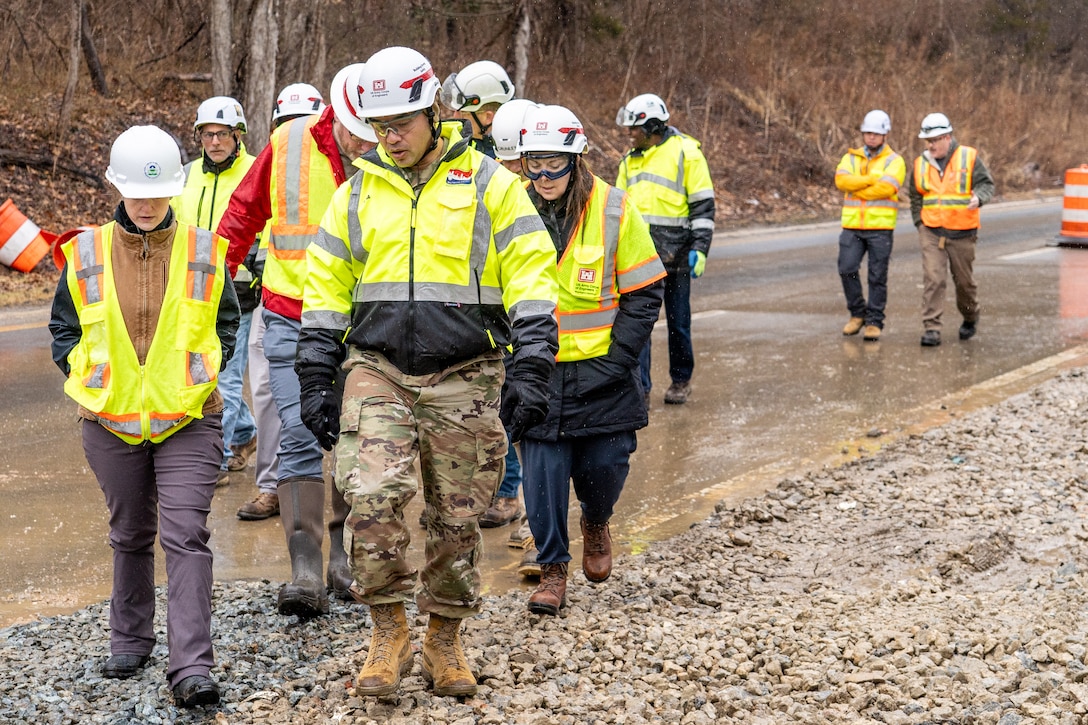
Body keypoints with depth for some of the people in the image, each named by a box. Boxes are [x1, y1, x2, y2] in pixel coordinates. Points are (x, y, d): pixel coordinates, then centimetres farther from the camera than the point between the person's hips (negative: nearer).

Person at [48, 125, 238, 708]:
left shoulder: (205, 253, 0)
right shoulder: (87, 254, 1)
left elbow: (225, 323, 12)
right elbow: (64, 327, 11)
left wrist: (206, 375, -1)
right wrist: (81, 382, -1)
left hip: (188, 420, -2)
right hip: (112, 421, 2)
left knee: (186, 537, -11)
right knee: (131, 536, 15)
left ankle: (191, 667, -14)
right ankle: (130, 642, 34)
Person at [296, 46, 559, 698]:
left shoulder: (489, 184, 1)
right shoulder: (357, 193, 9)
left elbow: (531, 278, -3)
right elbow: (326, 290, 14)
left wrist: (531, 372, -12)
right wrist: (316, 382, 8)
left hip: (465, 380, -1)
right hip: (377, 372, 1)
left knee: (458, 520, 6)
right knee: (373, 498, -19)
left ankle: (446, 639, 25)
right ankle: (389, 632, -3)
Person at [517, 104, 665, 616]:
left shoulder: (613, 210, -6)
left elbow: (644, 292, -1)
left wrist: (616, 359, -9)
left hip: (601, 369, 0)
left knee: (604, 463, 2)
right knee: (543, 468, -2)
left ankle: (596, 522, 36)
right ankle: (552, 567, 13)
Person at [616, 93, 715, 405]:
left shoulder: (686, 153, -4)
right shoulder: (630, 160, 14)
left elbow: (703, 205, -6)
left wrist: (700, 248, -11)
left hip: (674, 253, -4)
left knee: (678, 321, 7)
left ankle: (681, 381, 24)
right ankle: (639, 387, -1)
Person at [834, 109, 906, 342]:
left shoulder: (894, 161, 1)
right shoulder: (851, 158, 12)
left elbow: (886, 188, -16)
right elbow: (841, 180, -7)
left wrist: (855, 188, -7)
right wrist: (872, 179, -15)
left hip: (880, 228, -3)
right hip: (852, 226, 3)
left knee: (877, 277, 0)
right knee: (847, 269, -6)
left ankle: (874, 322, 7)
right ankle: (857, 314, 12)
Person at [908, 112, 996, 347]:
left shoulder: (968, 158, -4)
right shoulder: (921, 164, 6)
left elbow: (986, 184, -5)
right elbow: (915, 197, 18)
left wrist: (978, 198, -27)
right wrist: (919, 224, 9)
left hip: (962, 233, -1)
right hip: (931, 233, 1)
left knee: (964, 281, 12)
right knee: (933, 279, -11)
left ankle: (970, 318, 38)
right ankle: (931, 328, -11)